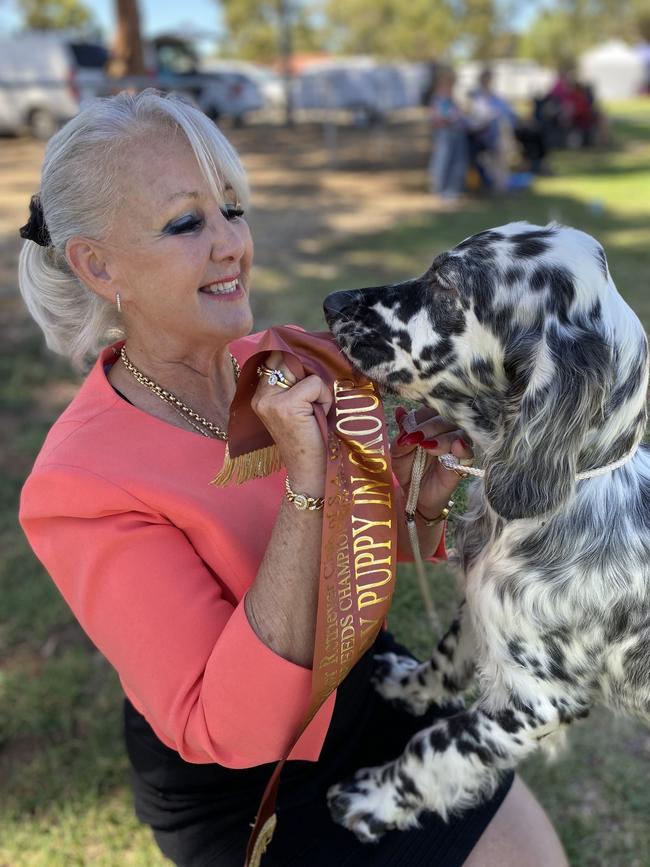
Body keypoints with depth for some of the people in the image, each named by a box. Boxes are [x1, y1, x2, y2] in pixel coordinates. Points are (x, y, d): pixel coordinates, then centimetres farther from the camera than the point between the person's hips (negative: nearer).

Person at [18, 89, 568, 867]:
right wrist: (306, 479, -39)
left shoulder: (273, 369, -10)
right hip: (241, 790, -5)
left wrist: (424, 499, -20)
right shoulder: (80, 487, -27)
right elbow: (233, 732, -31)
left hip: (361, 679, 5)